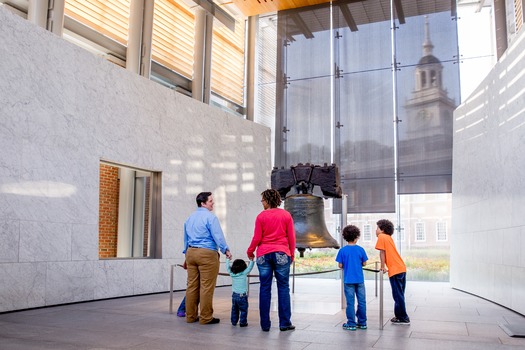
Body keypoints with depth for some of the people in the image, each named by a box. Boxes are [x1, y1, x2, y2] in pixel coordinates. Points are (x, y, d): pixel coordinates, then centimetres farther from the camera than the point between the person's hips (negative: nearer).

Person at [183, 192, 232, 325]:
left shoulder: (190, 218, 15)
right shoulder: (210, 217, -9)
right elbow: (218, 236, -11)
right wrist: (226, 250, 0)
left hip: (191, 252, 8)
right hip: (207, 253, -8)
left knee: (192, 285, 10)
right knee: (206, 287, -2)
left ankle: (190, 316, 15)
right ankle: (206, 317, 2)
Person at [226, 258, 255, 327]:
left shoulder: (232, 273, 0)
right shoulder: (244, 273, -11)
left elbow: (227, 267, 13)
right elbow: (250, 267, -9)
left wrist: (228, 259, 23)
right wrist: (251, 260, -3)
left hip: (234, 295, 5)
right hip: (242, 296, -5)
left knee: (234, 310, 17)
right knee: (243, 310, 4)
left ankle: (234, 321, 23)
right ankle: (242, 322, 3)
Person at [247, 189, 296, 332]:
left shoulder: (261, 216, -2)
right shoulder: (286, 215, 1)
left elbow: (257, 238, -1)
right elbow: (291, 237, 3)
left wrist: (250, 252, 15)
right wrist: (292, 254, 14)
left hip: (264, 254, 0)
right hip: (281, 254, 0)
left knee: (265, 289, 5)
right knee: (283, 288, 5)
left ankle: (265, 324, 9)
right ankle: (284, 323, 6)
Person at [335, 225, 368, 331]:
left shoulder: (342, 250, -6)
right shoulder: (360, 249, -3)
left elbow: (340, 266, -5)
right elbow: (364, 263, 3)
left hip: (348, 280, -1)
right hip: (359, 280, 1)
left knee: (350, 302, 3)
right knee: (362, 301, 11)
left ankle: (351, 324, 7)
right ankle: (362, 323, 18)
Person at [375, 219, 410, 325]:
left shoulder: (381, 237, -4)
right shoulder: (389, 237, 20)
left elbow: (382, 252, -7)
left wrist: (382, 267, -2)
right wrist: (385, 266, 21)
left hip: (395, 270, -9)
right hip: (402, 268, 9)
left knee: (398, 295, -2)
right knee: (399, 295, 15)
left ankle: (403, 318, 3)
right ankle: (399, 316, 22)